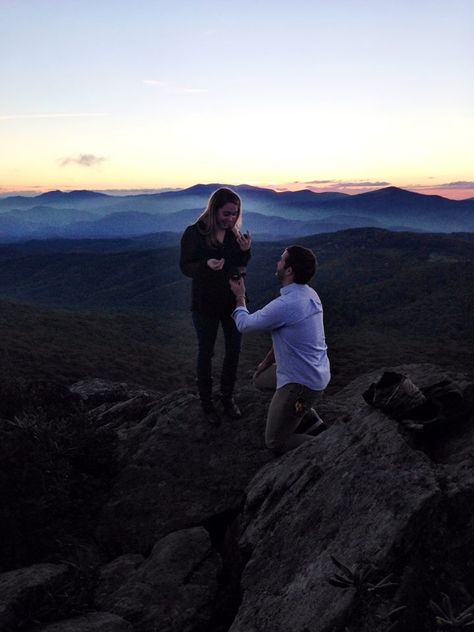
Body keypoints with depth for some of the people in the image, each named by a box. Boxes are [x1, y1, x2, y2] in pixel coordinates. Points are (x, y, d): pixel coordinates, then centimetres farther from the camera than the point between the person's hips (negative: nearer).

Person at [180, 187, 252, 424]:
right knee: (206, 353, 10)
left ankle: (228, 396, 33)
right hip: (206, 304, -4)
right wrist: (206, 265, -31)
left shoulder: (234, 233, -1)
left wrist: (245, 250, -14)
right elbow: (185, 267, -12)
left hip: (233, 301, 4)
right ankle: (206, 402, 27)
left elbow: (240, 266, 8)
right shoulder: (194, 233, -14)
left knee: (233, 350, 13)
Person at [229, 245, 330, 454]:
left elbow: (244, 324, -12)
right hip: (317, 372, 9)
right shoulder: (309, 294, 0)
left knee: (275, 442, 5)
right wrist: (268, 360, 18)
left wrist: (240, 297, 7)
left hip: (301, 382, -9)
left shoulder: (285, 305, -29)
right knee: (260, 378, 31)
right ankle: (310, 419, 22)